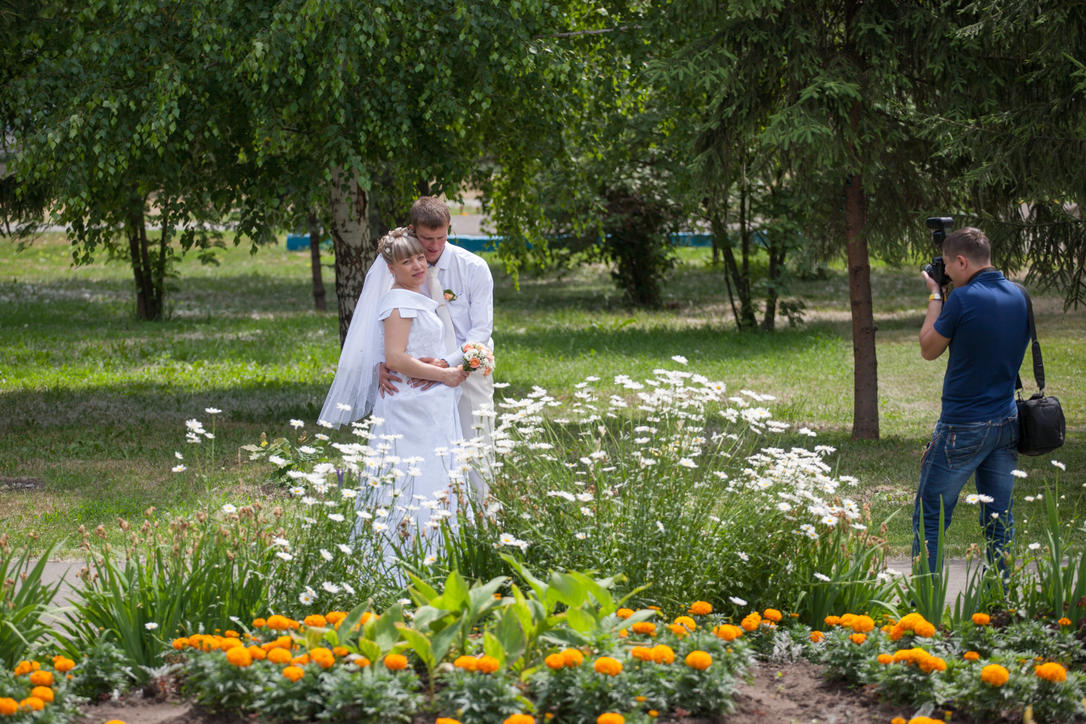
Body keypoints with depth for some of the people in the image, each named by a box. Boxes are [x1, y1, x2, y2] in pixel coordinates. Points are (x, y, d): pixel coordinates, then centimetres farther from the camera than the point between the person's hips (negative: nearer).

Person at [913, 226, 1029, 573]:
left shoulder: (963, 299, -17)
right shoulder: (1019, 297, 4)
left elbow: (929, 349, -4)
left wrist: (935, 298, 7)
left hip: (963, 428, -7)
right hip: (1007, 424, 7)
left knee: (929, 519, 1)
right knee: (999, 520, 11)